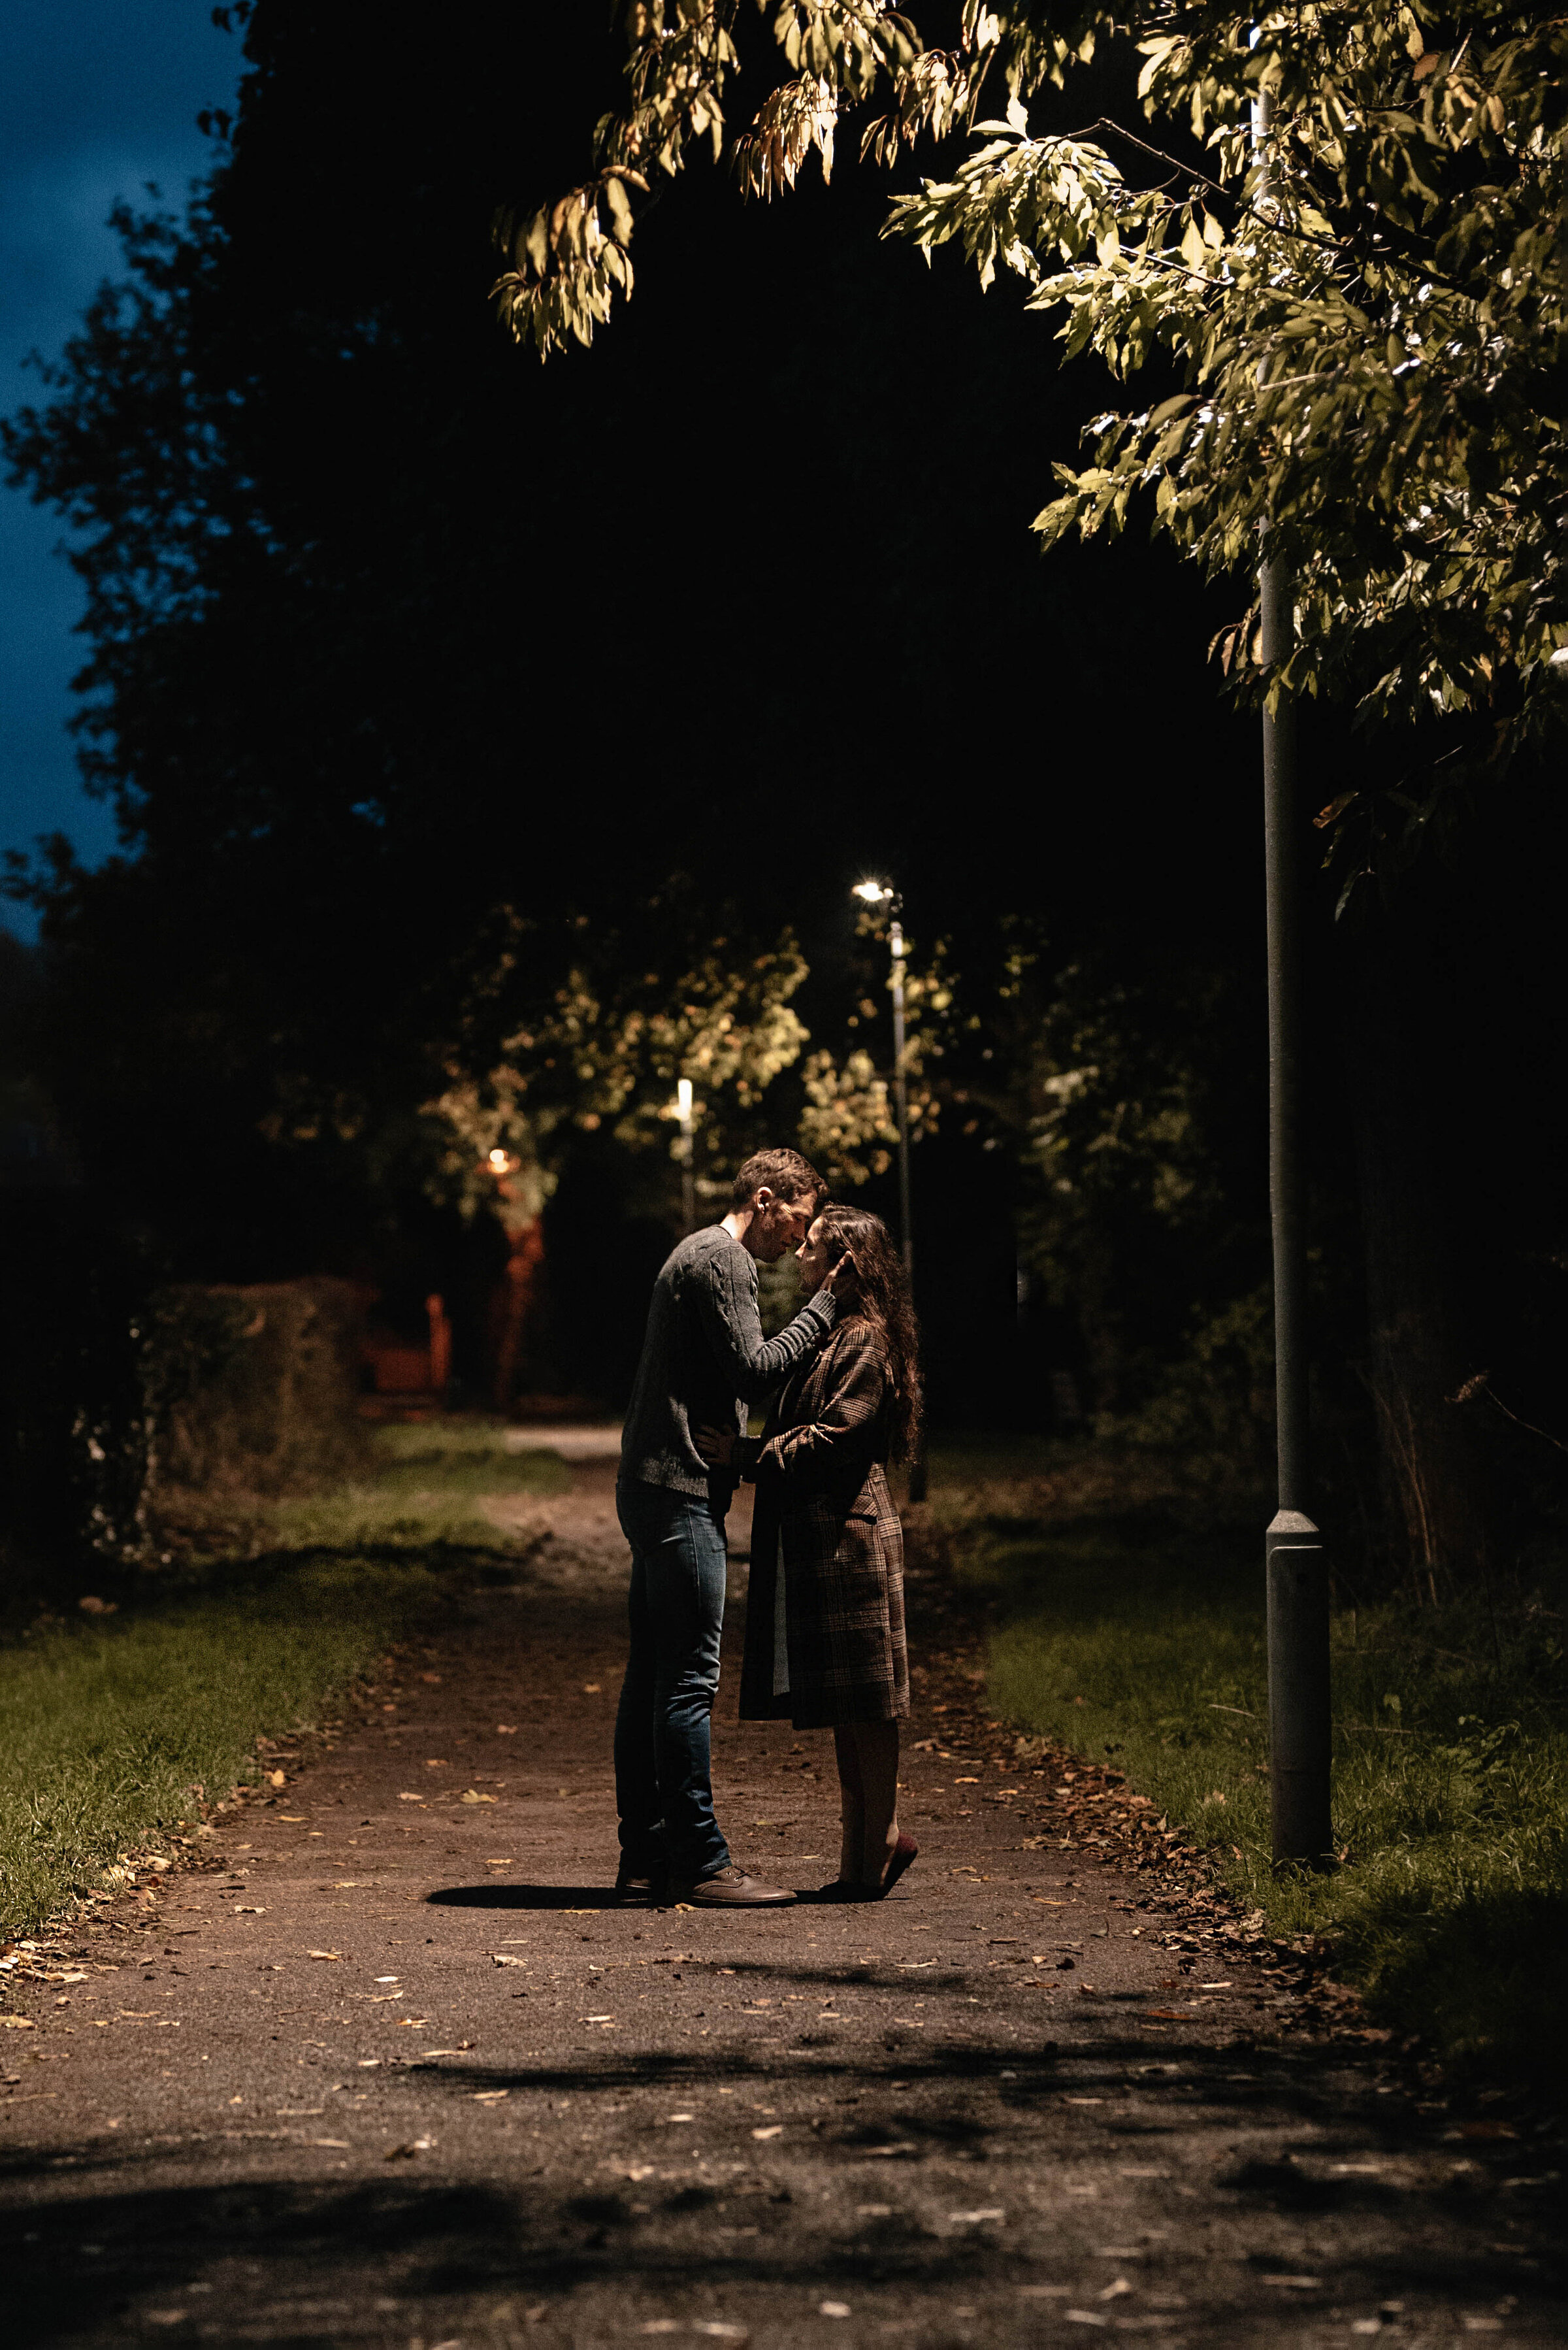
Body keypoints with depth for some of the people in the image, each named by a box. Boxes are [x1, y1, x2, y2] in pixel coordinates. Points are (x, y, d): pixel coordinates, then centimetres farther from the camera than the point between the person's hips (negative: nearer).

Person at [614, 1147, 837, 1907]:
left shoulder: (700, 1254, 23)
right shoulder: (721, 1259, -9)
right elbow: (754, 1370, -17)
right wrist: (824, 1308, -9)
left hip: (655, 1490, 11)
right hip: (682, 1493, -11)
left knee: (653, 1678, 10)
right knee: (689, 1680, -8)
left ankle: (644, 1858, 14)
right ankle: (699, 1863, -6)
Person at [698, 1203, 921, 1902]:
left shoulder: (866, 1341, -11)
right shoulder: (830, 1335, 19)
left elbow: (834, 1438, -18)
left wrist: (749, 1455, -15)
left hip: (848, 1534, -10)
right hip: (813, 1539, 10)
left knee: (863, 1703, -4)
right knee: (839, 1706, 11)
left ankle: (874, 1856, 1)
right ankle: (872, 1838, 18)